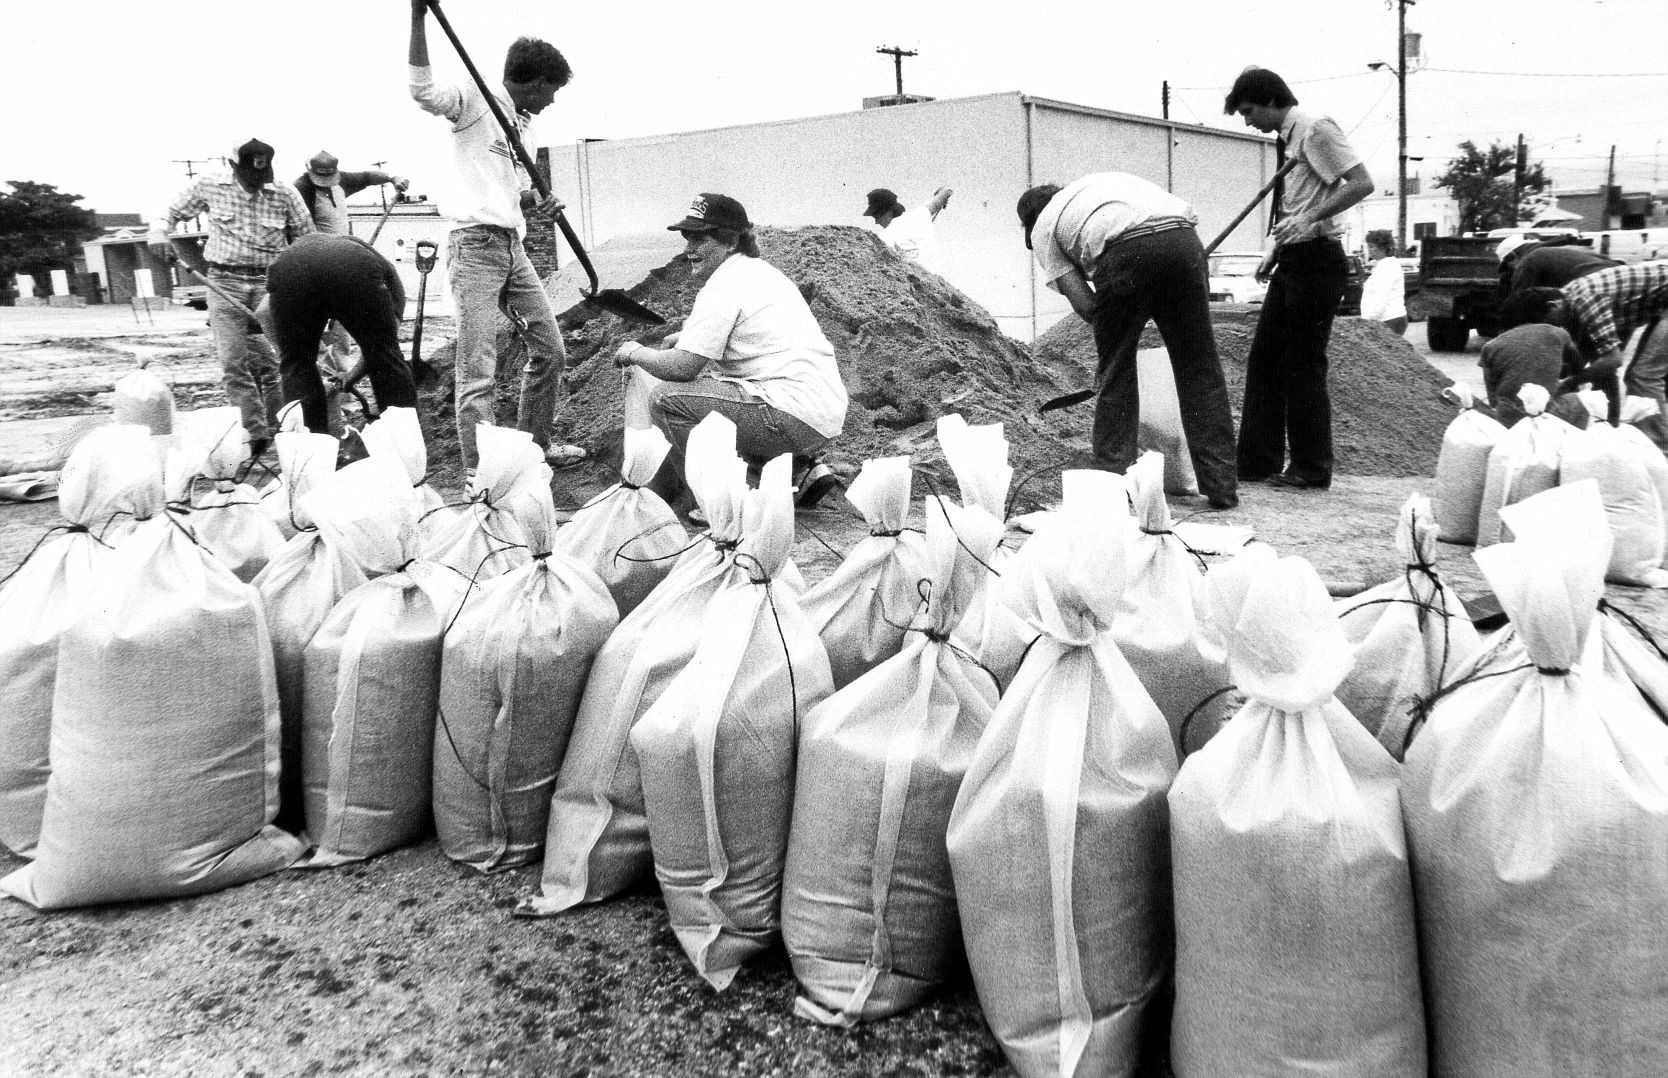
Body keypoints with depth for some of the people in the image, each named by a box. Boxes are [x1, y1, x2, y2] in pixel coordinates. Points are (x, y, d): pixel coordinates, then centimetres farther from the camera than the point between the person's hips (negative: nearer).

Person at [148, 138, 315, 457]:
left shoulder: (285, 194, -2)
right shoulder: (209, 186, 1)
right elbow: (172, 212, 16)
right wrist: (158, 234, -4)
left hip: (269, 283, 0)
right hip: (224, 283, 0)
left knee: (270, 364, -3)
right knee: (233, 364, -8)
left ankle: (274, 434, 8)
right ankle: (256, 435, -6)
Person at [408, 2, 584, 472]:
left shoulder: (523, 125, 21)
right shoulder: (475, 100, -3)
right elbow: (423, 91, -22)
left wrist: (538, 201, 4)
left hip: (514, 250, 9)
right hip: (476, 246, -8)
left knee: (550, 351, 13)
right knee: (478, 372, -10)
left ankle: (534, 446, 29)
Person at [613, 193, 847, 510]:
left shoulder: (723, 287, -10)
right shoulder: (760, 270, 19)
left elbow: (681, 367, -14)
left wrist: (634, 352, 4)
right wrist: (690, 337, 20)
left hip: (797, 418, -10)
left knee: (665, 398, -9)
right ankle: (800, 472, 18)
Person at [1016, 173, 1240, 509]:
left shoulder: (1042, 229, 24)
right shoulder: (1100, 181, 40)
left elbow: (1084, 305, 11)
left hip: (1126, 251, -4)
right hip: (1183, 239, 4)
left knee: (1116, 372, 13)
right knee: (1199, 370, 10)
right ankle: (1222, 487, 14)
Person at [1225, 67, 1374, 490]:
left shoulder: (1316, 128, -10)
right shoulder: (1287, 138, 16)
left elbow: (1362, 183, -18)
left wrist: (1310, 219, -24)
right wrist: (1276, 247, 11)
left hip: (1317, 258, -9)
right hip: (1293, 261, 9)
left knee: (1304, 364, -4)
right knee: (1264, 357, 9)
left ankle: (1312, 470, 6)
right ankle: (1259, 460, 15)